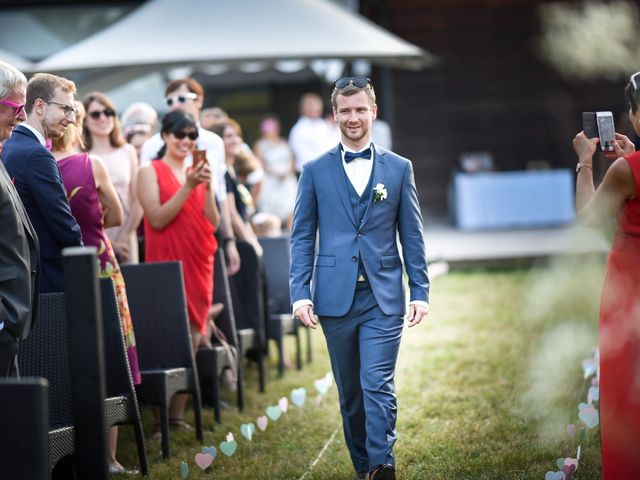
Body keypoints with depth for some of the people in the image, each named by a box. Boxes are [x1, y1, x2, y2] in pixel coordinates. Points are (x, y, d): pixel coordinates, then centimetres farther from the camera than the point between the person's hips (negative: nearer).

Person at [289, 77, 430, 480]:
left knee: (378, 386, -12)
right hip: (336, 297, 1)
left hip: (384, 297, -1)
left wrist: (420, 292, 0)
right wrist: (300, 293, -4)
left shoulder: (399, 168, 7)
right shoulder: (316, 171, 6)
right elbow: (302, 236, 5)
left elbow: (412, 236, 7)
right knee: (350, 392, 9)